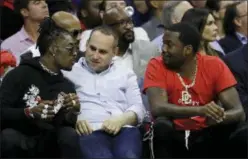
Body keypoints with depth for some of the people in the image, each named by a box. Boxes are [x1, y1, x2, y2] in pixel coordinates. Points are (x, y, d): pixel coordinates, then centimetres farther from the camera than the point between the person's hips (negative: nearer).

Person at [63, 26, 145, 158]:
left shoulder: (125, 74, 27)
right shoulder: (69, 72, 19)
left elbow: (138, 108, 17)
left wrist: (121, 119, -5)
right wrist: (73, 119, -14)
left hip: (124, 130, 2)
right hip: (90, 132, -2)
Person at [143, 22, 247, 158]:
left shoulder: (215, 66, -4)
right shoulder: (157, 66, -8)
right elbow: (157, 108, -23)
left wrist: (218, 116, -33)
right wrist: (200, 110, -36)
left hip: (207, 137, 1)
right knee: (161, 127, -33)